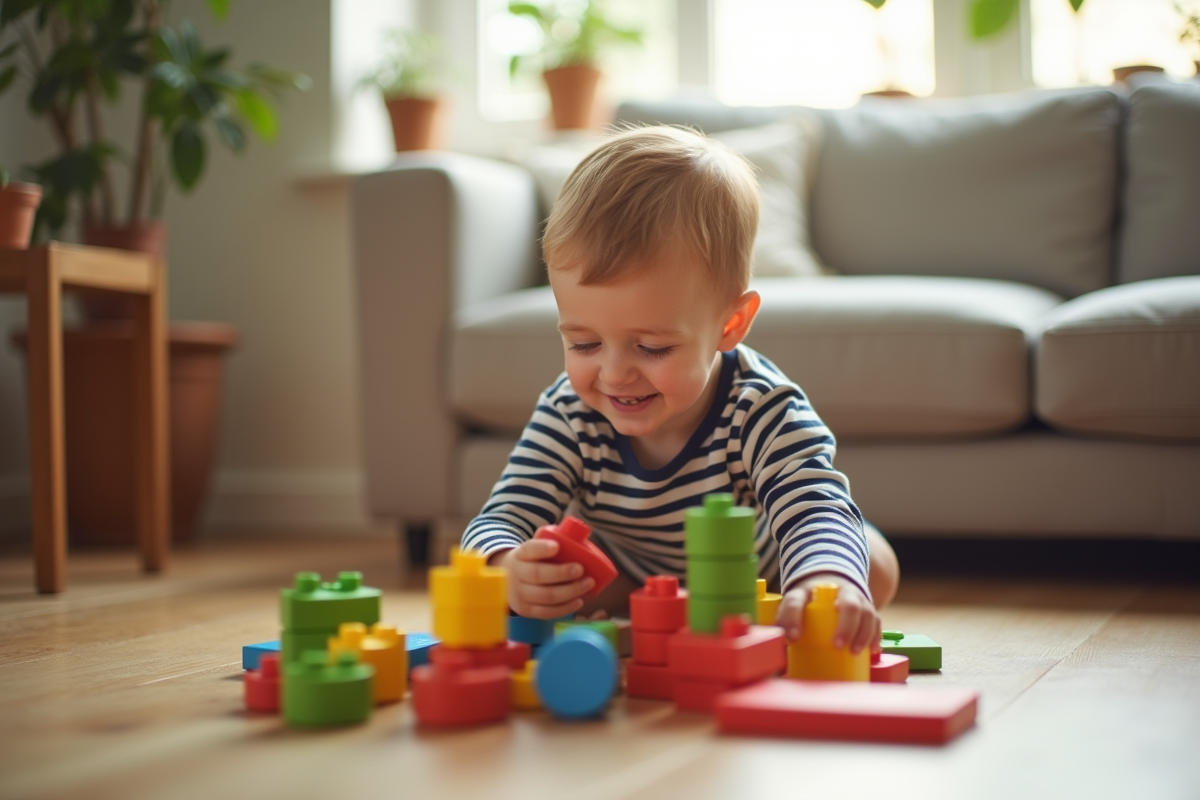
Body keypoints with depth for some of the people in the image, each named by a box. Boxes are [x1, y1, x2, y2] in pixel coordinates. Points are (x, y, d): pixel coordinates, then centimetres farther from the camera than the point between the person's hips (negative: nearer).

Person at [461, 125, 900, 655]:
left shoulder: (762, 414, -36)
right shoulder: (568, 417, -28)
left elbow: (815, 512, -49)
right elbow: (502, 519, -32)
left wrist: (826, 583, -75)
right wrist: (507, 571, -59)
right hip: (624, 584, 2)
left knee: (876, 566, -21)